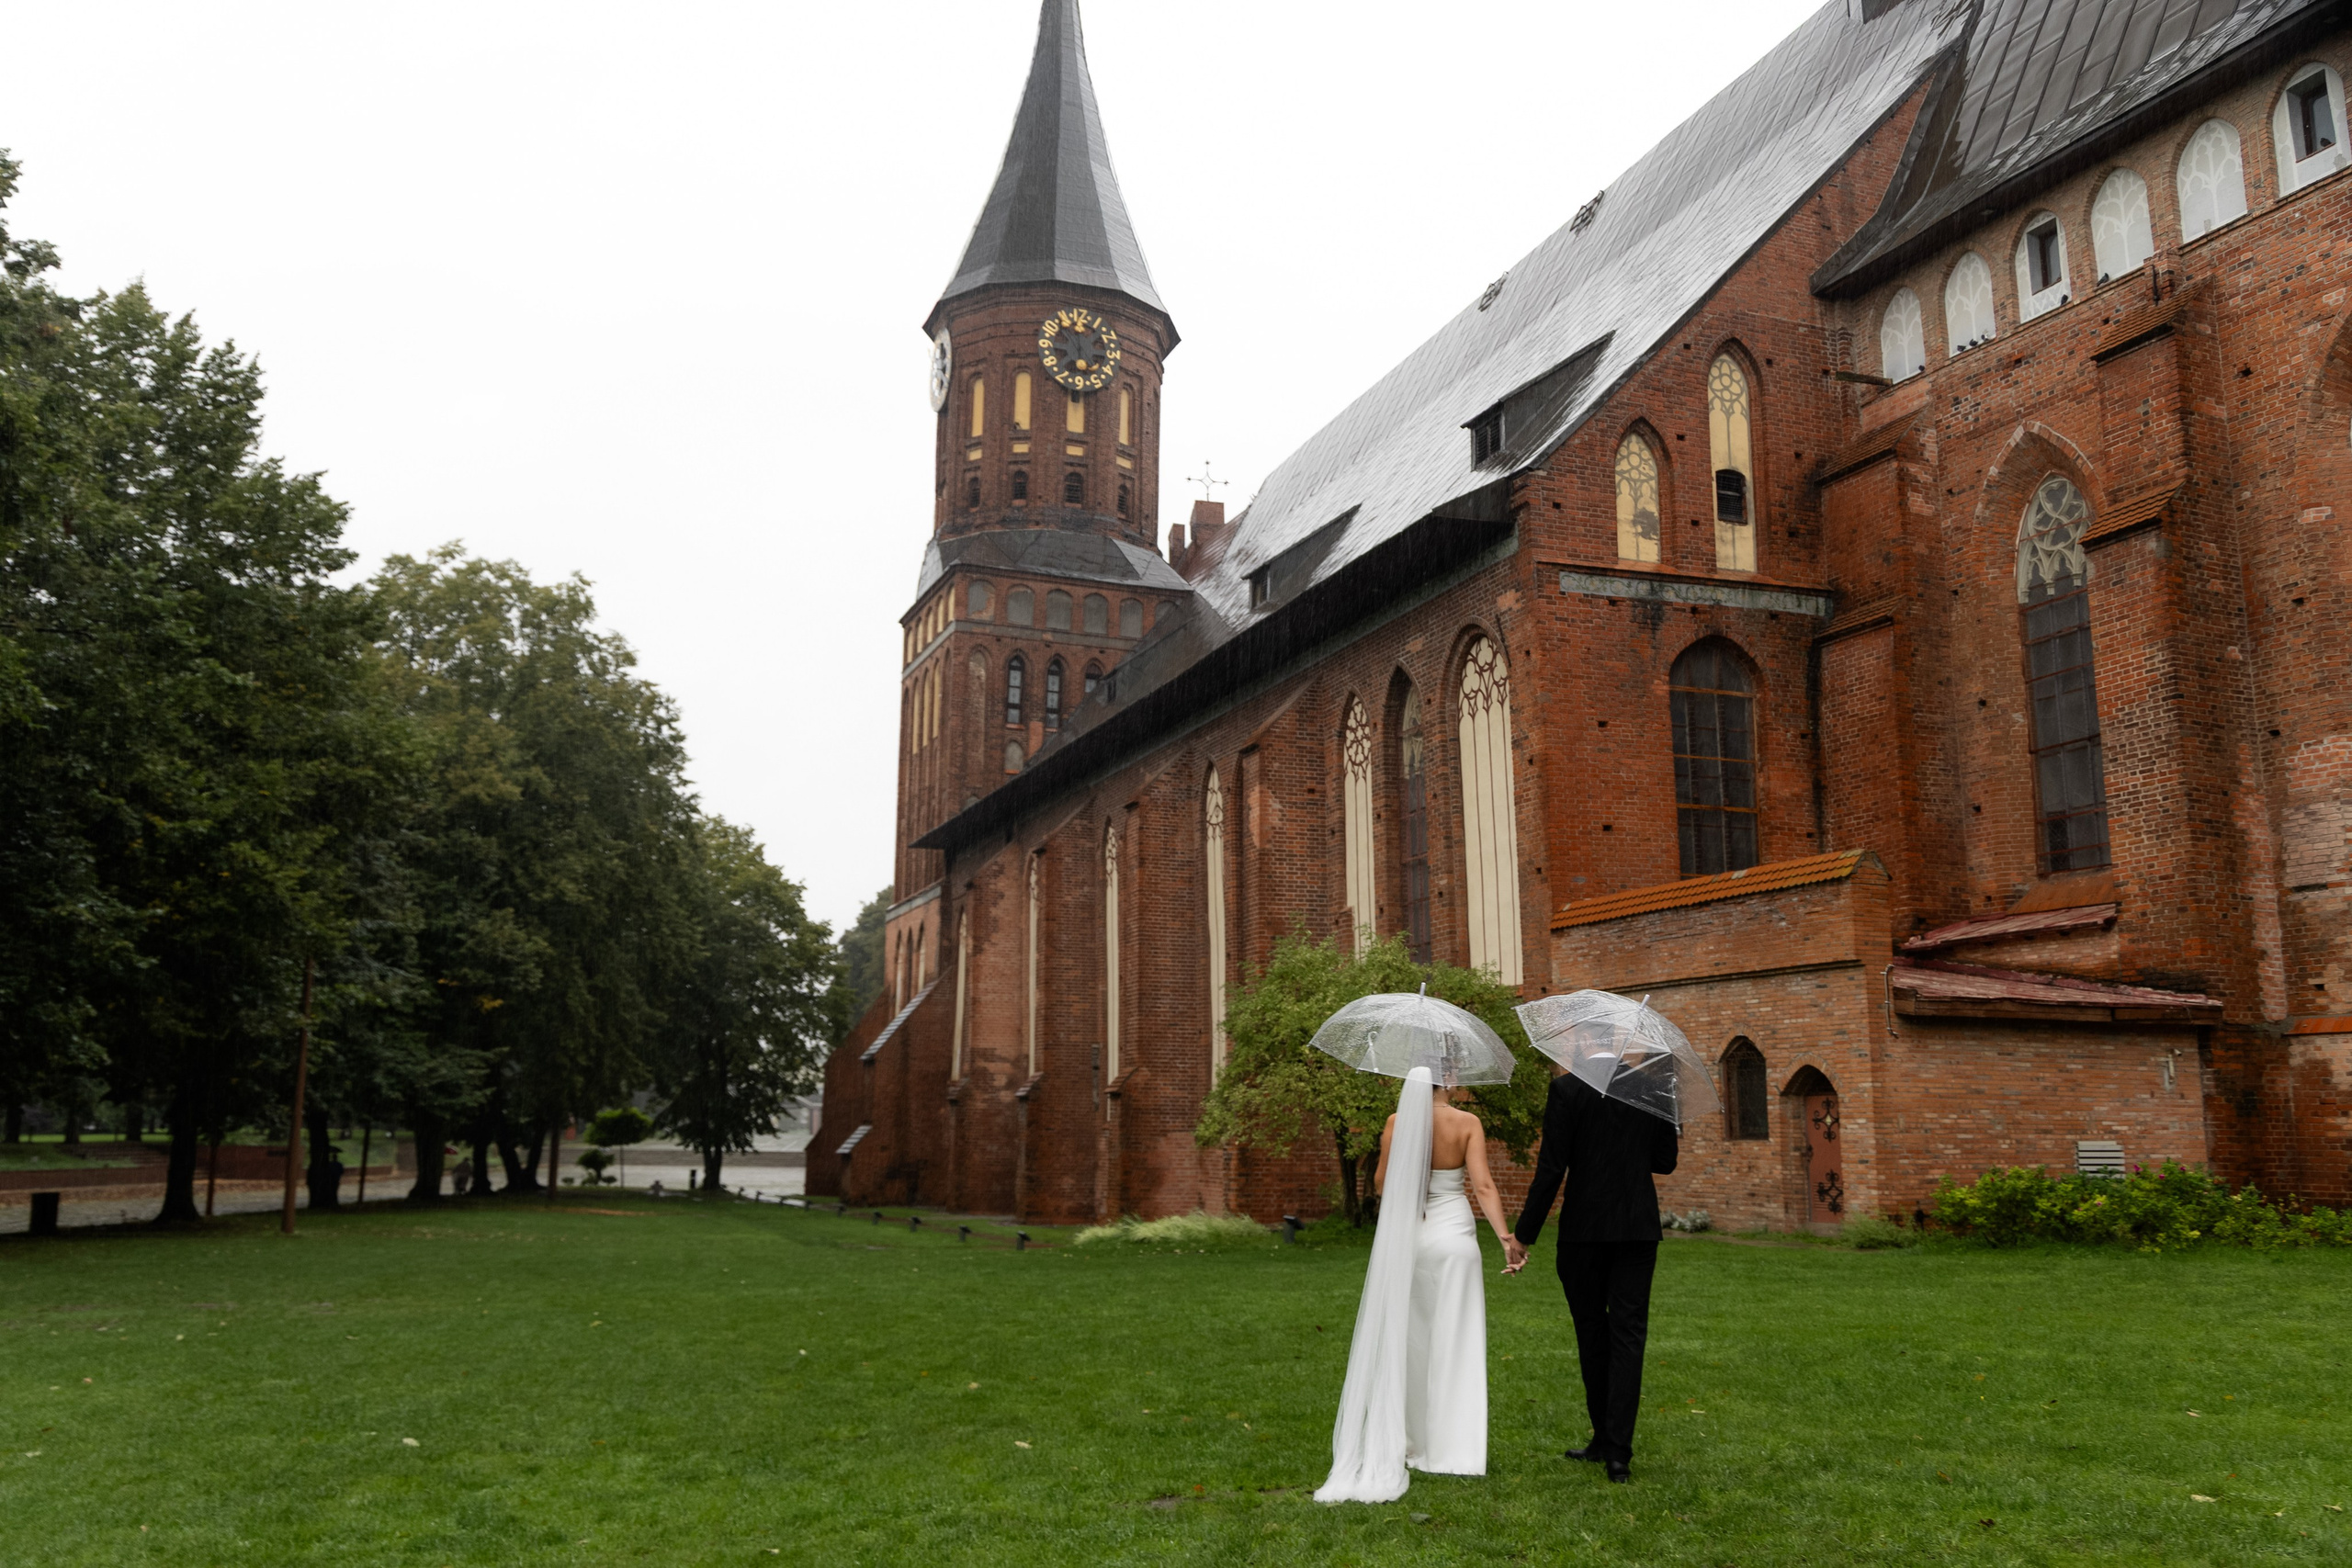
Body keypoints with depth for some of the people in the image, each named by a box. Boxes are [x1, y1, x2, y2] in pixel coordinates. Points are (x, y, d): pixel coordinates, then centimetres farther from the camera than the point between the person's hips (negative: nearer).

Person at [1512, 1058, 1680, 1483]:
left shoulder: (1567, 1088, -10)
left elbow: (1551, 1167, -13)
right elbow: (1665, 1161, 7)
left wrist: (1525, 1233, -6)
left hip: (1584, 1226, -2)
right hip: (1638, 1227, 2)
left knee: (1592, 1333, 12)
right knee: (1628, 1335, 3)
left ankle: (1604, 1439, 23)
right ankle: (1618, 1451, -2)